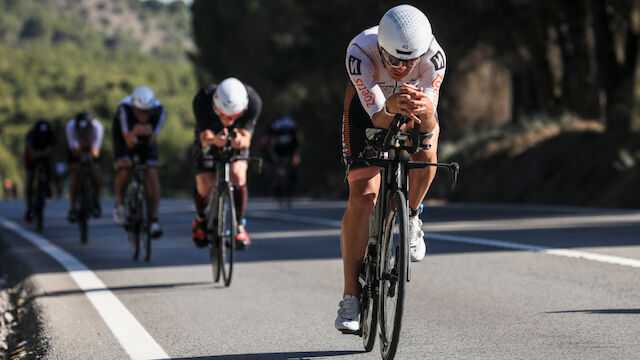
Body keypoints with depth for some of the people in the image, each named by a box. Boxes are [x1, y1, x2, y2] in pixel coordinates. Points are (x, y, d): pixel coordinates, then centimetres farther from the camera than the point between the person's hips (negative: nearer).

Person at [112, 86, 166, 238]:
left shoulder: (159, 111, -32)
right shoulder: (124, 108, -37)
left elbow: (152, 142, -32)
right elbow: (128, 142, -39)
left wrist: (150, 134, -53)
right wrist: (134, 133, -61)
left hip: (146, 139, 2)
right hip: (126, 135, -1)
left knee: (151, 174, -15)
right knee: (125, 172, -23)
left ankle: (153, 220, -8)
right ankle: (120, 204, 6)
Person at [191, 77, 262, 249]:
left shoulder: (253, 101, -35)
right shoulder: (202, 100, -37)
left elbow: (246, 138, -35)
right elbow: (205, 138, -37)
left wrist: (240, 140, -59)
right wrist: (214, 140, -60)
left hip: (237, 140, 0)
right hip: (209, 138, 0)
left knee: (237, 175, -26)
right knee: (205, 186, -16)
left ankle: (239, 226, -9)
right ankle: (200, 219, 17)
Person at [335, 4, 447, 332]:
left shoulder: (433, 56, -35)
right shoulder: (360, 52, -39)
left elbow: (431, 118, -38)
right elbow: (378, 117, -43)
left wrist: (424, 108, -61)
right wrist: (391, 108, -65)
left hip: (413, 104, 1)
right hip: (369, 102, -1)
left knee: (425, 154, -31)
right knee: (362, 198, -13)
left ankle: (410, 216, 2)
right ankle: (351, 296, -7)